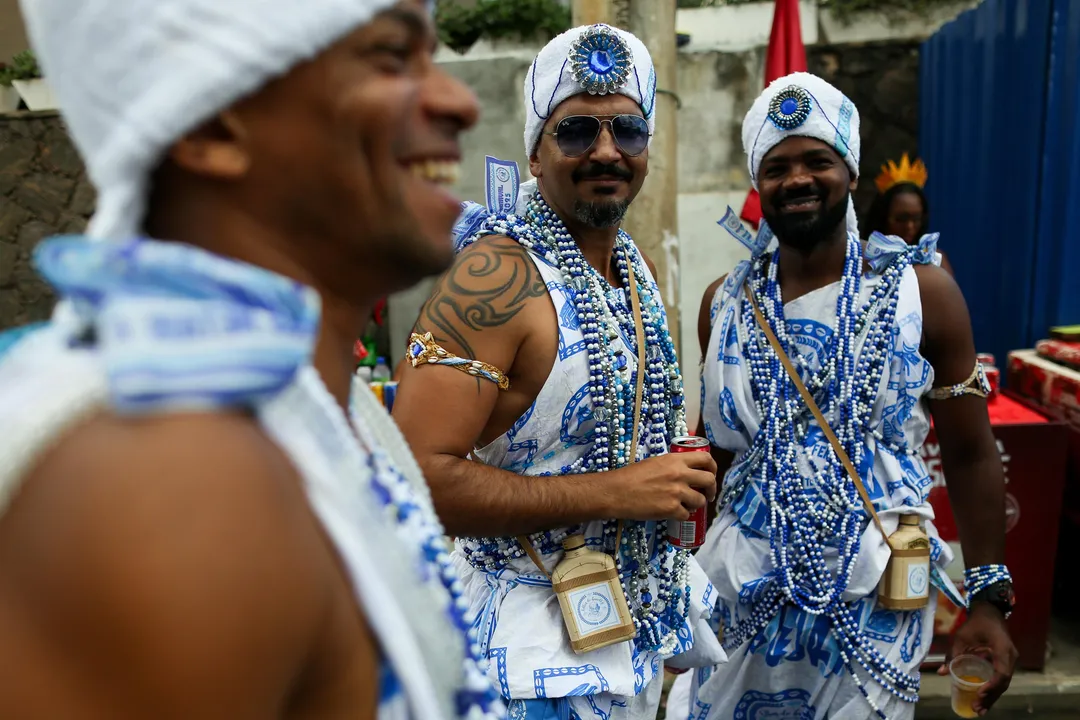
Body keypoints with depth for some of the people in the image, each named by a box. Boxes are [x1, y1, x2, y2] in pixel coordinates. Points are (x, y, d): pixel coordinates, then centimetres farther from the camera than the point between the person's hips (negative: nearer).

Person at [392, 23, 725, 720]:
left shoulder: (637, 268, 4)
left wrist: (675, 476, 2)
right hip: (541, 640, -8)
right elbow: (420, 474, -28)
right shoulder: (497, 274, -21)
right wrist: (614, 491, -26)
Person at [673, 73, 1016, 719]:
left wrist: (989, 596, -2)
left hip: (873, 598, -2)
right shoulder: (726, 303, 0)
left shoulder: (920, 290, -6)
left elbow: (970, 455, -1)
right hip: (747, 587, 3)